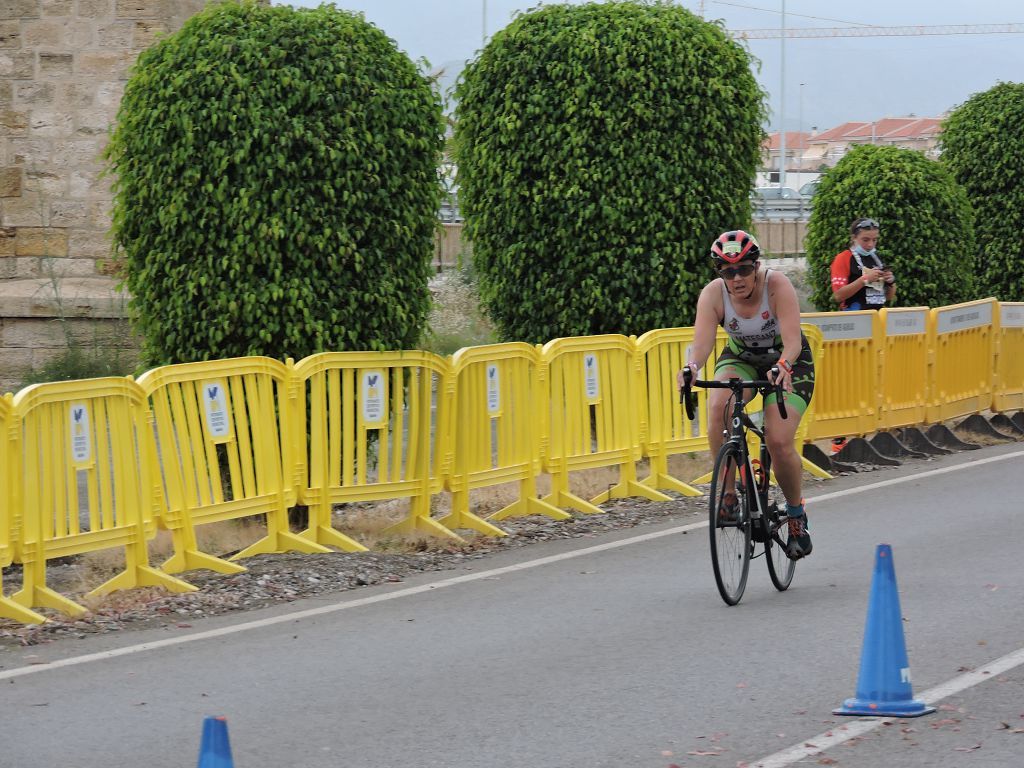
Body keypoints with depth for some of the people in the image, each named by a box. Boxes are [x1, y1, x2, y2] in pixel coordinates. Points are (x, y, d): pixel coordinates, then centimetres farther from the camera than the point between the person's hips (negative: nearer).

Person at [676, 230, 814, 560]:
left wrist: (783, 367, -56)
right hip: (740, 357, 2)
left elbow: (793, 341, -35)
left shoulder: (777, 285, -27)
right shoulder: (713, 294, -20)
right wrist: (692, 367, -52)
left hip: (789, 362, -2)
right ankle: (728, 493, -19)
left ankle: (796, 514, 7)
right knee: (718, 407, -31)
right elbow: (702, 340, -30)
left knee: (779, 442, -19)